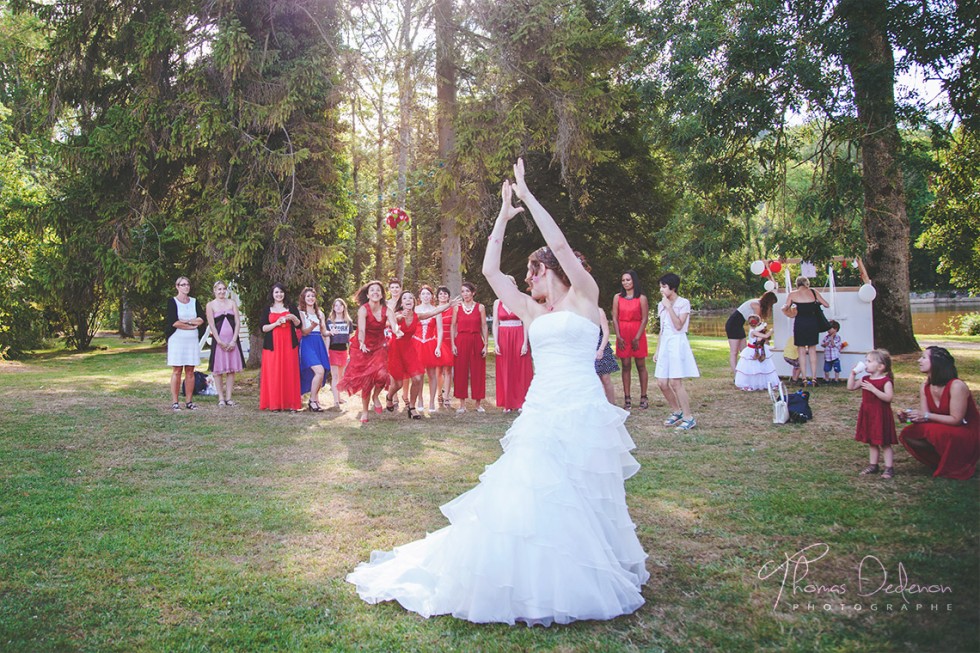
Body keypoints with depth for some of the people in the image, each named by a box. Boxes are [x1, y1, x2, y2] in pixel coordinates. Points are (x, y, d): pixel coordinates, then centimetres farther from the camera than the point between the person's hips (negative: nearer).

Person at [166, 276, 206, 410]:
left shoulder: (194, 302, 13)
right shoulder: (172, 301, 1)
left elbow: (202, 319, 1)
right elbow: (173, 322, -12)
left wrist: (185, 321, -10)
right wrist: (192, 326, -7)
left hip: (193, 340, 4)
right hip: (177, 339, -4)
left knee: (190, 371, 3)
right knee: (177, 371, -4)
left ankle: (189, 401, 6)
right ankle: (175, 402, -1)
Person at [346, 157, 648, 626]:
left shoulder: (584, 298, 2)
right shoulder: (532, 312, 15)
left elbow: (559, 244, -8)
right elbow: (490, 271, 13)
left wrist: (528, 196, -4)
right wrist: (503, 218, 15)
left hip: (583, 412, -4)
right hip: (542, 411, 4)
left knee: (583, 500, 1)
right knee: (532, 495, -4)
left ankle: (587, 574, 17)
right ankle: (535, 578, 8)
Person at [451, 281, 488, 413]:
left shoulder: (480, 307, 4)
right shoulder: (457, 307, 6)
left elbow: (484, 326, 3)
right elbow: (453, 326, 6)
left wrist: (485, 345, -3)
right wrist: (453, 344, -3)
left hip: (476, 341, -1)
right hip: (461, 341, 1)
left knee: (477, 371, 3)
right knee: (460, 372, 1)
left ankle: (479, 403, 12)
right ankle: (462, 404, 8)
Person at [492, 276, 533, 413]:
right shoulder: (497, 303, 7)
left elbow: (526, 323, 0)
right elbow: (495, 324, 5)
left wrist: (525, 343, -9)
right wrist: (495, 343, -4)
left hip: (518, 338, -1)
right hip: (503, 338, 1)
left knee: (520, 371, 1)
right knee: (504, 372, 3)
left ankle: (521, 402, 7)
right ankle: (507, 403, 9)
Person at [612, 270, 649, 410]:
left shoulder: (641, 298, 0)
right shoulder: (618, 297, 7)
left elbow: (644, 319, -4)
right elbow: (615, 318, 4)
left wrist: (637, 338, -10)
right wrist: (619, 337, -5)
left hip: (638, 335, -2)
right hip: (623, 335, 2)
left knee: (641, 365, 3)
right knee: (626, 365, 2)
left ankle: (643, 397, 8)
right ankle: (627, 398, 5)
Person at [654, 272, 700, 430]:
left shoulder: (683, 303, -5)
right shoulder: (661, 305, 14)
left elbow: (678, 325, -16)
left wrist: (669, 306, -15)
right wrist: (657, 350, 16)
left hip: (677, 344, -7)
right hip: (664, 344, 7)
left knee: (675, 382, -12)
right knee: (662, 383, 2)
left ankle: (688, 417, -4)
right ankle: (676, 412, 20)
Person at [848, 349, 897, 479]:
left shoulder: (886, 381, -15)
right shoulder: (865, 379, 6)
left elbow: (888, 397, -26)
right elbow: (851, 387, 7)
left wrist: (873, 389, -31)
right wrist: (853, 373, -2)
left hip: (880, 416, -7)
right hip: (867, 415, 7)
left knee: (884, 443, 0)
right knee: (871, 442, 16)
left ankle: (889, 467, 7)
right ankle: (873, 465, 26)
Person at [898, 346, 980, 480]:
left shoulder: (956, 386, -24)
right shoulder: (925, 387, -2)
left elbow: (956, 419, -24)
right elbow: (923, 416, -2)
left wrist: (927, 415, -28)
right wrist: (908, 416, -23)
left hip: (967, 434, -7)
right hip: (941, 430, 7)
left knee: (934, 431, -36)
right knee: (908, 434, -15)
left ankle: (956, 467, -9)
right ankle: (942, 459, 2)